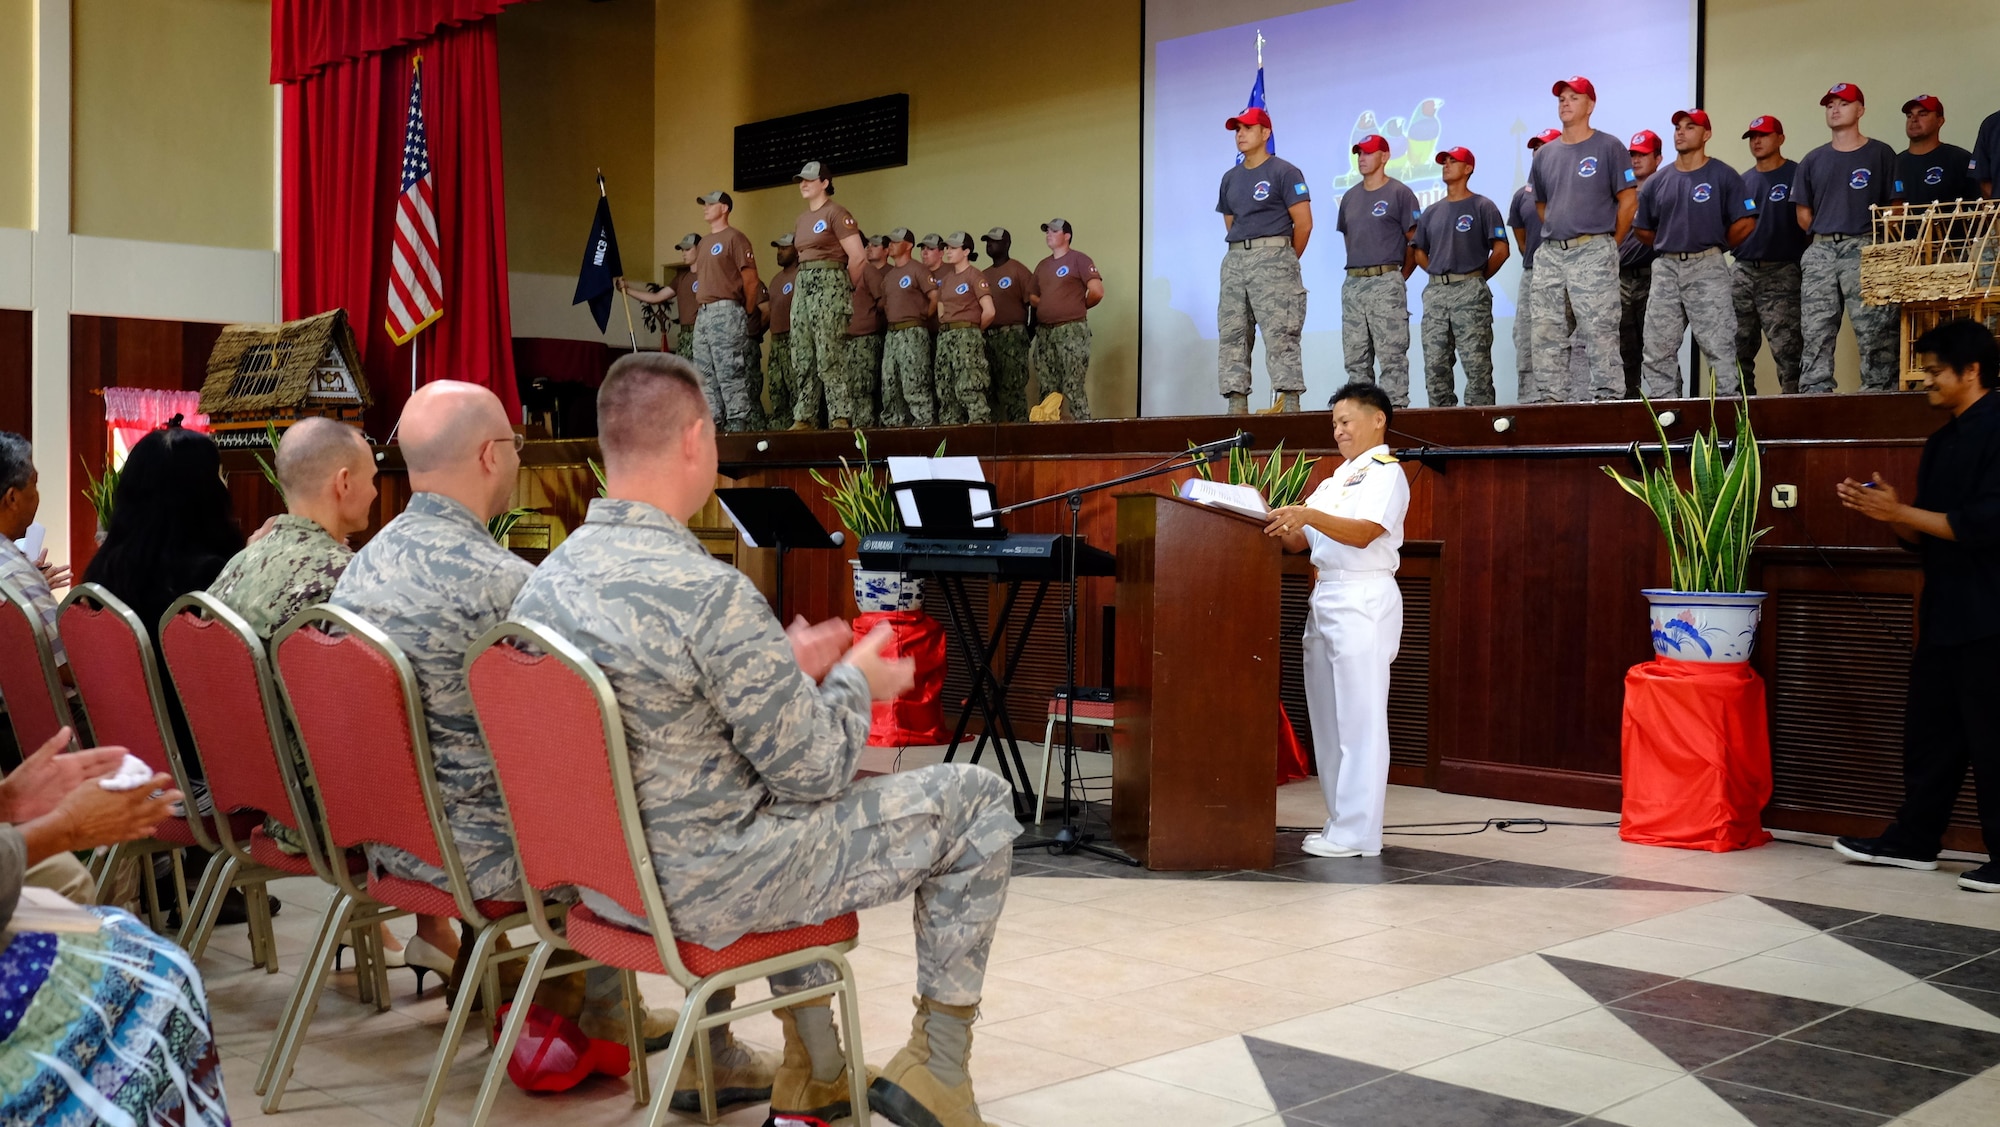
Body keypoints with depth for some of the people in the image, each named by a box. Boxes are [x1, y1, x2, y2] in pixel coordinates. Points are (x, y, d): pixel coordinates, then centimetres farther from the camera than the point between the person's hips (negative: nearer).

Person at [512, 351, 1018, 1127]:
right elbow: (817, 773, -18)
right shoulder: (711, 594, -26)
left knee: (792, 799, 36)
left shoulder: (545, 582, -1)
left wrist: (785, 666, 14)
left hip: (605, 879, 8)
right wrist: (856, 679, 0)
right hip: (707, 892, -8)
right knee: (976, 798, 5)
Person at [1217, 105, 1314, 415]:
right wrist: (1242, 255, 16)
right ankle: (1237, 404, 2)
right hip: (1234, 260, 7)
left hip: (1273, 256, -7)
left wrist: (1286, 263, 2)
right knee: (1231, 335, 1)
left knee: (1279, 335, -13)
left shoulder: (1284, 172, -2)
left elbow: (1304, 224, -5)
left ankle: (1289, 402, -16)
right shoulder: (1230, 178, 17)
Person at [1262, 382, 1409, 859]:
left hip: (1364, 600, -9)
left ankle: (1357, 834, -7)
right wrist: (1276, 523, 1)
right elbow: (1302, 542, 17)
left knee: (1359, 719, -8)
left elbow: (1363, 533, -17)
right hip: (1325, 598, 9)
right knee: (1327, 718, 8)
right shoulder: (1335, 480, 23)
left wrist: (1308, 515, -28)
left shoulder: (1385, 472, -2)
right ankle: (1341, 823, 14)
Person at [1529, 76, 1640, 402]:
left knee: (1599, 333, -9)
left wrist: (1610, 244, -1)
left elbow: (1628, 201, -2)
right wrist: (1556, 235, 14)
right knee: (1547, 336, 5)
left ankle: (1607, 397, -8)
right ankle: (1551, 400, 11)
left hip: (1593, 253, -6)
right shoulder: (1545, 154, 15)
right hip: (1549, 255, 6)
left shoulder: (1608, 147, 0)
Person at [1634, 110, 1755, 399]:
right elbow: (1642, 229, 18)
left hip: (1707, 269, -4)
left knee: (1719, 346, -7)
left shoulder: (1723, 176, 0)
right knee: (1658, 349, 4)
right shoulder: (1657, 182, 11)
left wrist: (1715, 246, 5)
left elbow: (1745, 223, -3)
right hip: (1665, 269, 4)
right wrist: (1670, 246, 12)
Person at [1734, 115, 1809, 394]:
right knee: (1738, 350, 6)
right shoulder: (1743, 181, 16)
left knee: (1787, 348, -11)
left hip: (1781, 273, -6)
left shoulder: (1796, 175, 0)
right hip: (1743, 271, 6)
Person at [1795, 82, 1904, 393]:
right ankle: (1814, 393, 1)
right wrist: (1826, 236, 6)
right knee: (1815, 332, -1)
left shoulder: (1880, 154, 5)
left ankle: (1879, 391, -9)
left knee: (1875, 332, -9)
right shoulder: (1813, 160, 16)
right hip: (1820, 252, 4)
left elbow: (1896, 207, 2)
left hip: (1864, 250, -4)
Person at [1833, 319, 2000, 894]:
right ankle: (1914, 840, 21)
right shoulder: (1942, 442, 17)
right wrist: (1886, 512, 2)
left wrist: (1902, 512, -16)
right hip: (1944, 614, 9)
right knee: (1929, 728, 13)